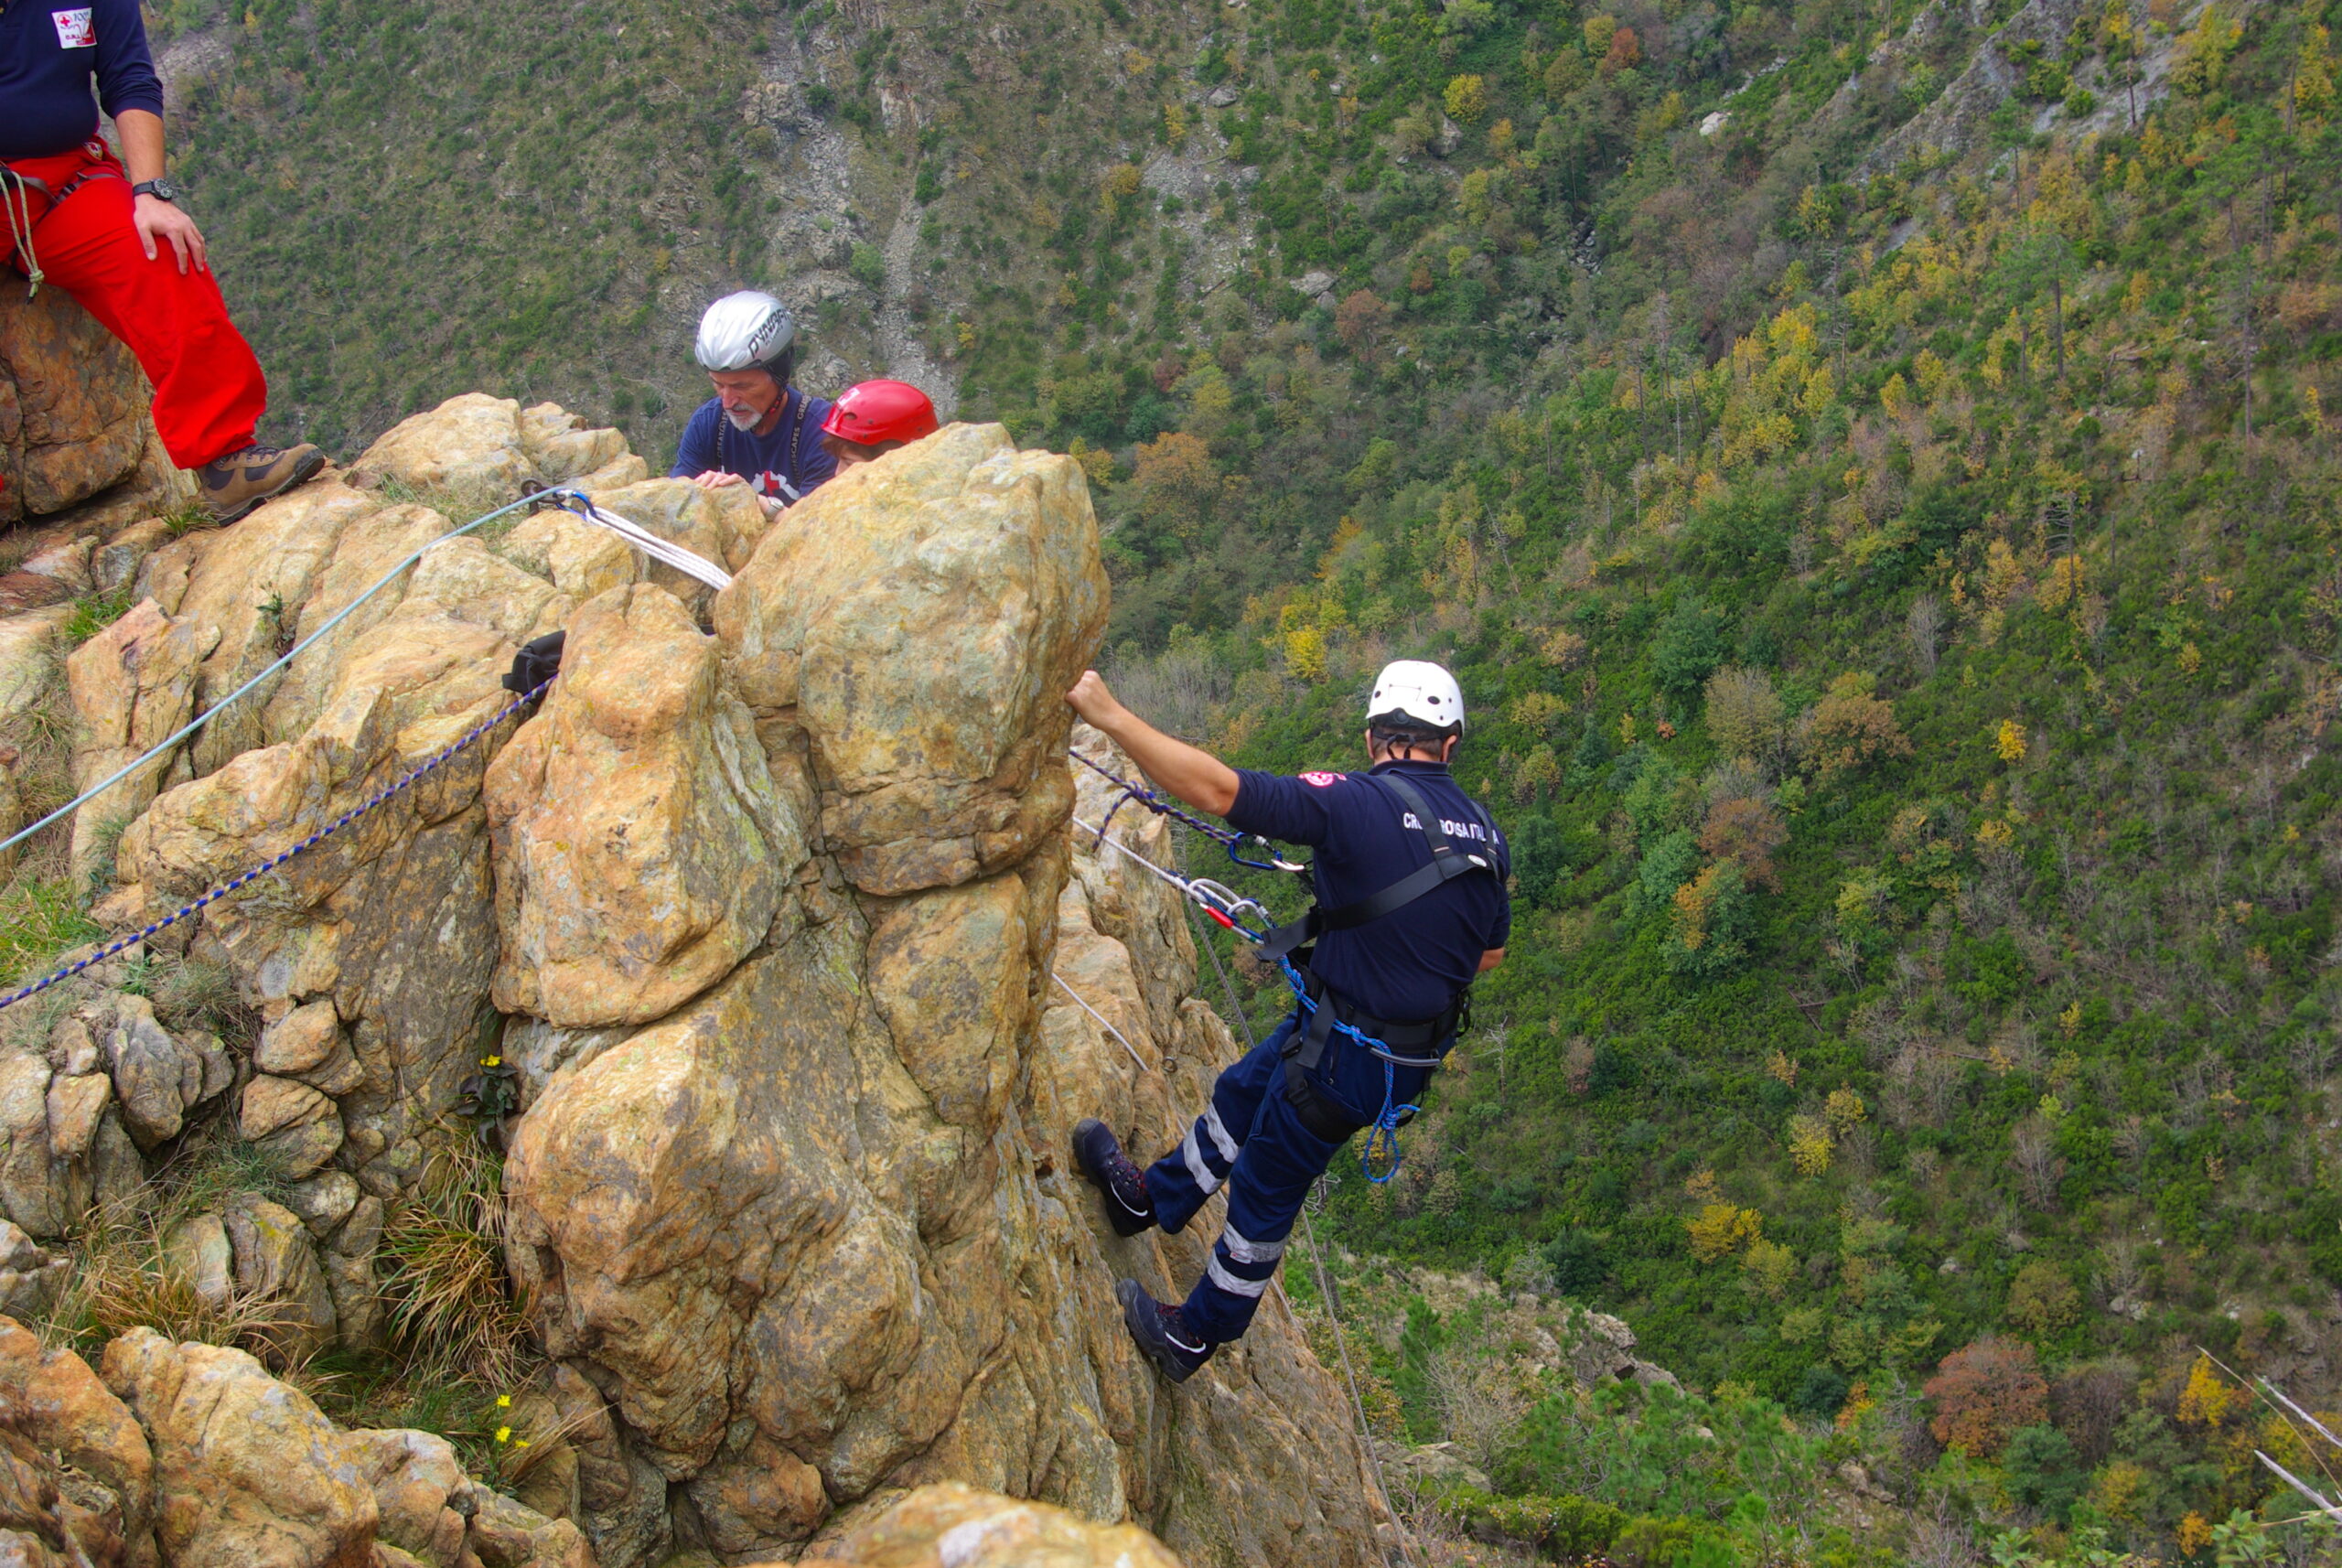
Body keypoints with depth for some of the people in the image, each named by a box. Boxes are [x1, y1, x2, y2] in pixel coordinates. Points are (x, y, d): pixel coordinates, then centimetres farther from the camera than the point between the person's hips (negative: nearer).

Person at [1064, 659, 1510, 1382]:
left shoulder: (1356, 803, -24)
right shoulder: (1484, 832, -1)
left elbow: (1217, 789, -31)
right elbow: (1489, 954, 12)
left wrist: (1108, 713, -27)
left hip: (1343, 1055, -7)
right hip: (1418, 1046, 7)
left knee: (1263, 1192, 15)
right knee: (1241, 1093, 29)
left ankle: (1192, 1338, 36)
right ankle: (1151, 1198, 51)